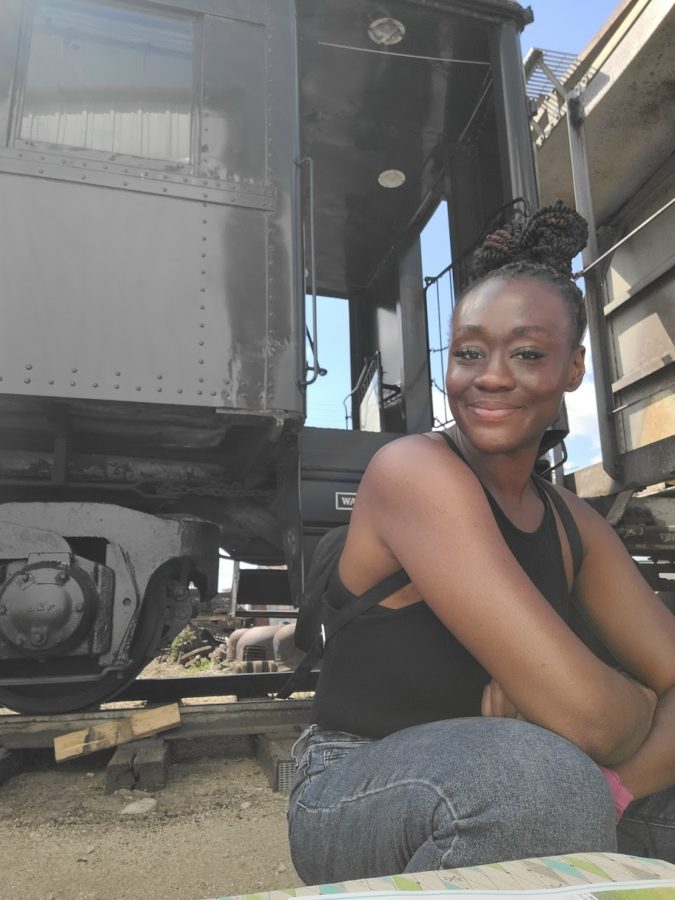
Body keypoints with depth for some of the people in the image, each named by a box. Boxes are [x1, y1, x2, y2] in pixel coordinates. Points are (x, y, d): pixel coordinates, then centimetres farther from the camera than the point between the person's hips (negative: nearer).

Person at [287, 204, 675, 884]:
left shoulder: (572, 523, 2)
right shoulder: (414, 469, -21)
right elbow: (583, 713, -27)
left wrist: (607, 789, -21)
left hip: (501, 805, 6)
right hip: (355, 806, -5)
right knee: (538, 775, -34)